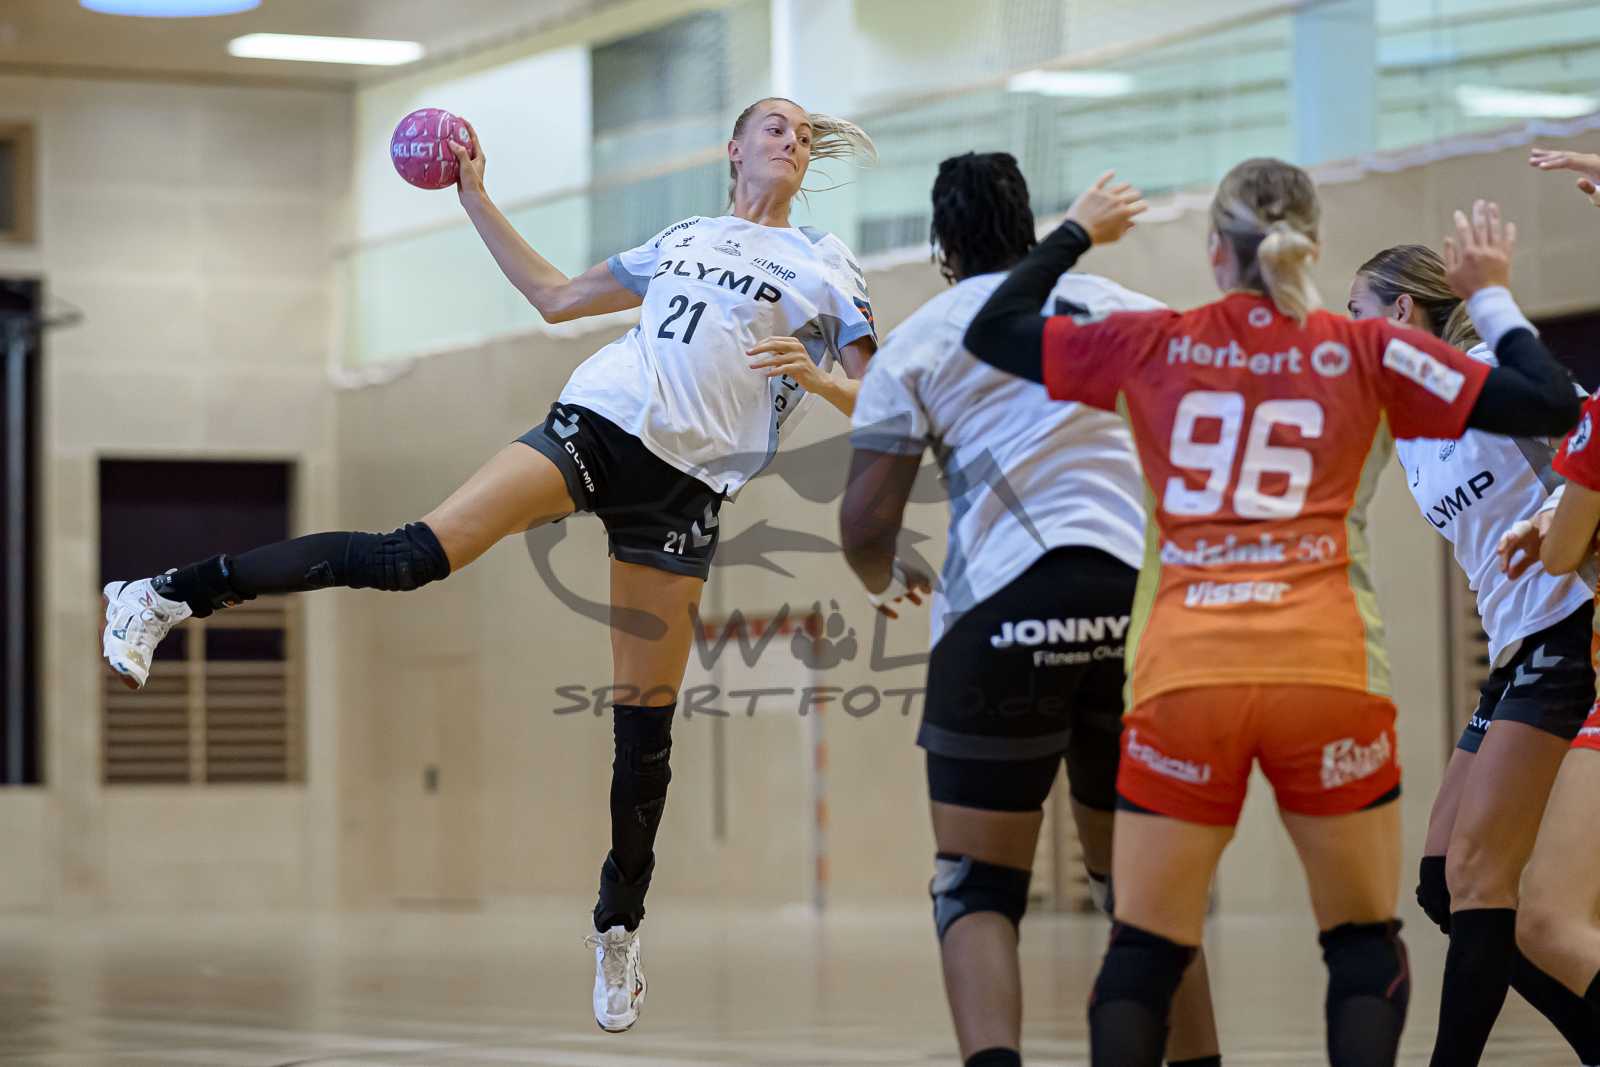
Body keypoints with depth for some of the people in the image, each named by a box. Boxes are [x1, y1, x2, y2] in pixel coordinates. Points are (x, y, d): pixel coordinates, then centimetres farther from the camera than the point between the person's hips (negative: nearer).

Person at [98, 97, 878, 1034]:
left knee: (646, 722, -2)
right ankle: (170, 597, -19)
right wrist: (478, 200, 22)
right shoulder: (681, 239, 20)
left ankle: (620, 928, 12)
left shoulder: (827, 264, 12)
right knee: (414, 555, -19)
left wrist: (817, 375, -14)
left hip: (686, 484, -1)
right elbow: (556, 296, 27)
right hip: (597, 422, 1)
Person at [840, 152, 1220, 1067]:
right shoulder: (1127, 311, 17)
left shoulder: (916, 345, 8)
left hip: (1006, 611, -3)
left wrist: (886, 580, 25)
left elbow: (866, 522, 4)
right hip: (1140, 603, 3)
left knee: (978, 891, 4)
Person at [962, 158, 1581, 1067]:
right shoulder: (1365, 353, 7)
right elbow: (1552, 406, 6)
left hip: (1183, 676, 1)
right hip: (1328, 672, -1)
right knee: (1366, 949, 11)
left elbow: (992, 333, 22)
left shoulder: (1154, 345, 11)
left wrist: (1076, 234, 34)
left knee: (1143, 957, 9)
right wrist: (1490, 293, 19)